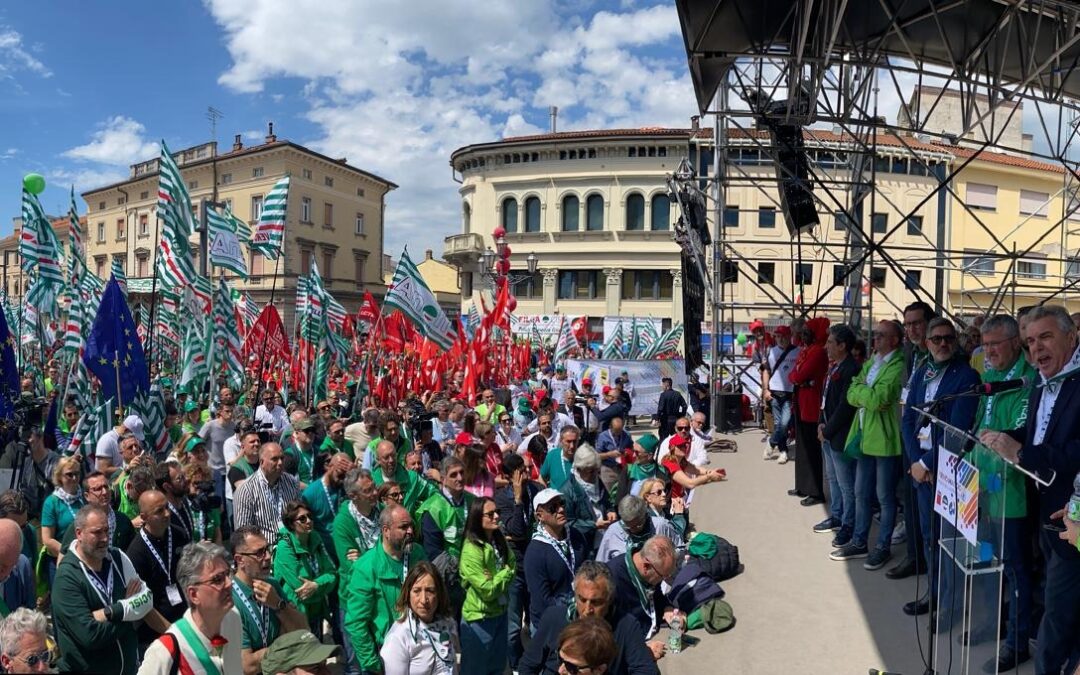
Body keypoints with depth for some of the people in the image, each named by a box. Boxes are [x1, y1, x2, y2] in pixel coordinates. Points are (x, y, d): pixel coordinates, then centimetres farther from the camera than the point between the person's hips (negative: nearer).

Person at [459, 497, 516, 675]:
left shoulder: (499, 540, -1)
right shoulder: (471, 550, -24)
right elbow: (488, 591, -24)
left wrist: (497, 578, -16)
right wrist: (505, 573, -10)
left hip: (500, 613, 7)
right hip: (479, 618, -7)